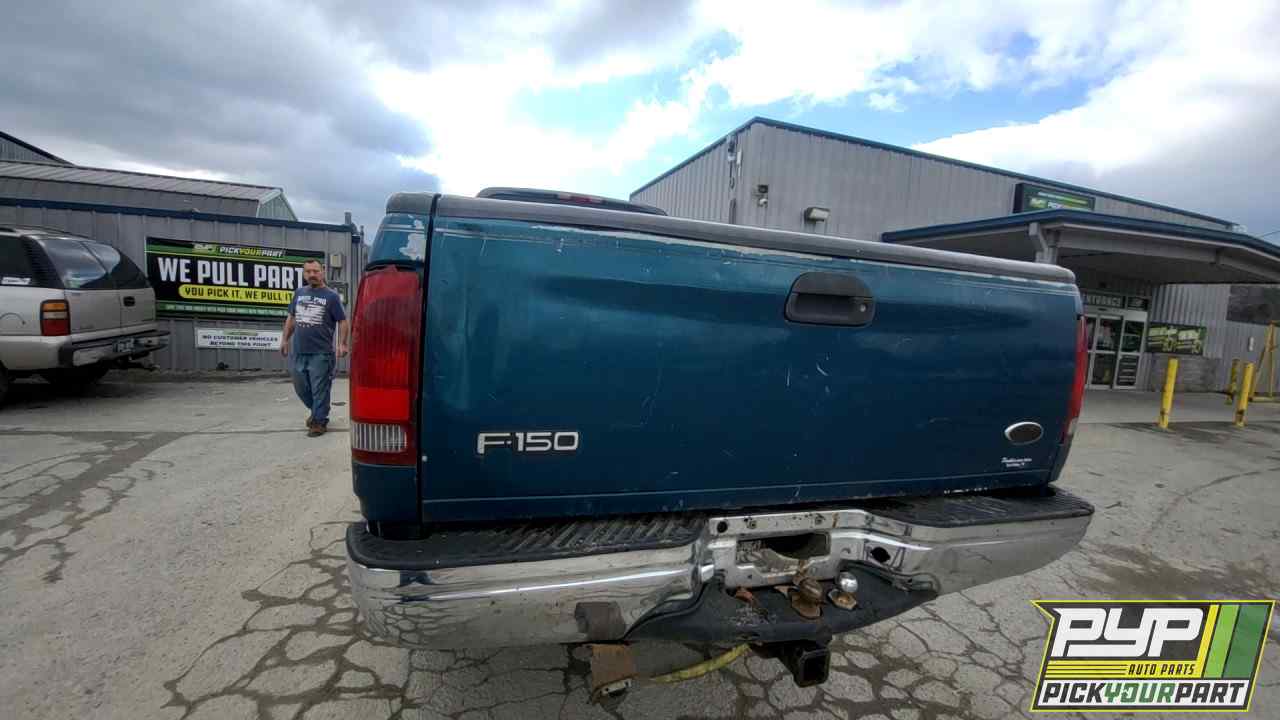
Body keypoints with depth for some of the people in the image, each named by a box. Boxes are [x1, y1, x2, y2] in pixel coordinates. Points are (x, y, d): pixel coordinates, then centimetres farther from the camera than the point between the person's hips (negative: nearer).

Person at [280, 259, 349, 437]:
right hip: (299, 352, 5)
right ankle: (316, 410, 39)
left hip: (321, 353, -5)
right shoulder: (299, 293, 11)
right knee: (301, 387, 16)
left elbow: (343, 322, -4)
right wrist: (286, 339, 16)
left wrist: (342, 344, -13)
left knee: (319, 389, -1)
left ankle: (319, 421, 12)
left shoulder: (331, 296, -2)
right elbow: (291, 318, 20)